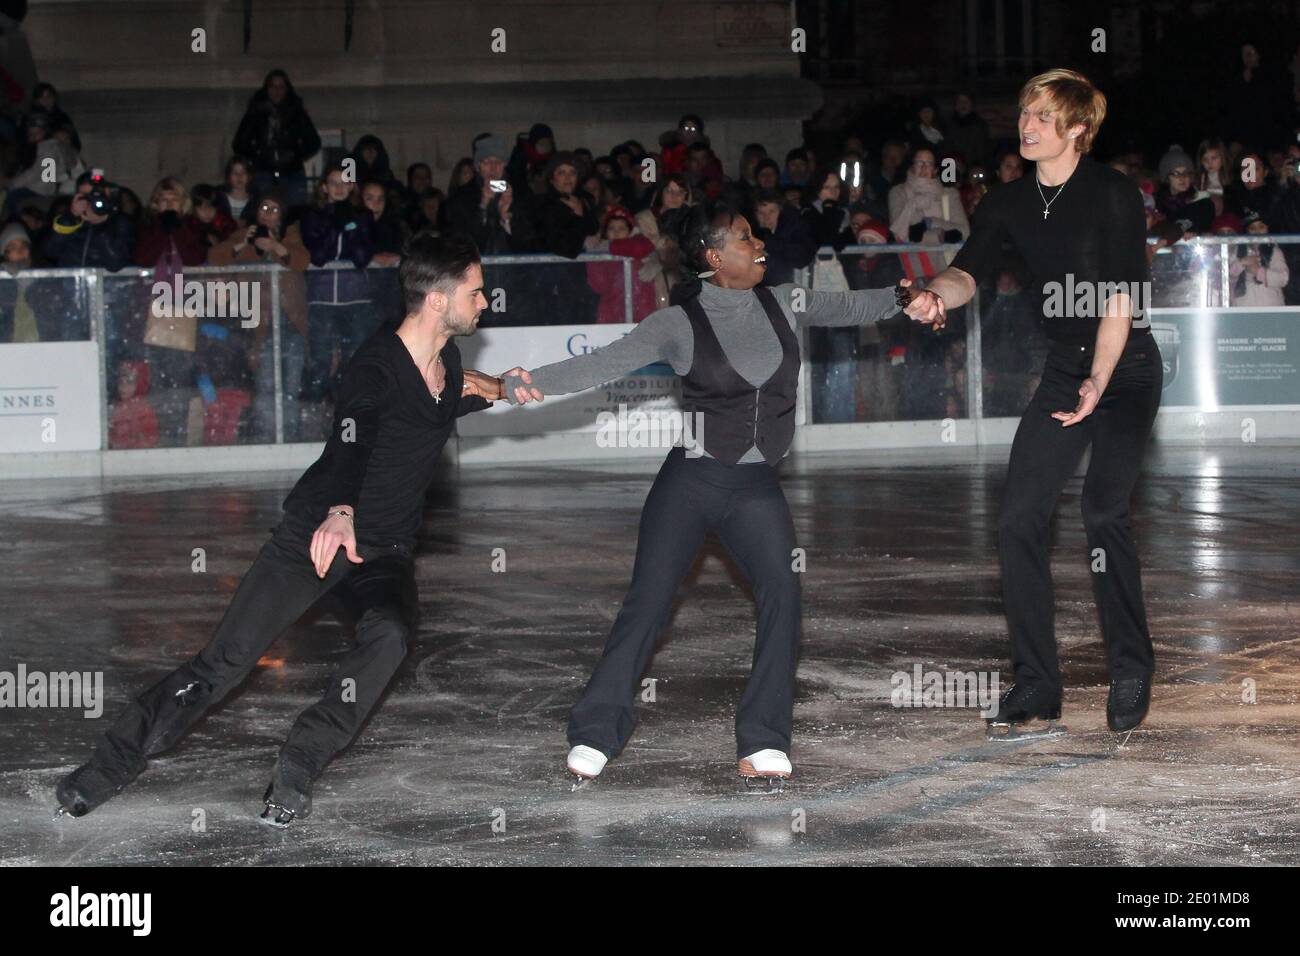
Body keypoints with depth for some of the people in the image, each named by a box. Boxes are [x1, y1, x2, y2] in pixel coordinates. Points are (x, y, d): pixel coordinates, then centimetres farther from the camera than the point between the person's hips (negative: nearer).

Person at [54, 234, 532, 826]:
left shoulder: (447, 362, 5)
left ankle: (297, 772, -22)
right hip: (317, 530, -5)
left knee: (389, 634, -29)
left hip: (385, 552, 5)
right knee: (224, 662, -10)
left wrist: (493, 391, 13)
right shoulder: (375, 367, -19)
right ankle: (114, 763, 4)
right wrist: (339, 512, -55)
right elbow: (351, 445, -37)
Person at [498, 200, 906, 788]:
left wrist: (905, 296, -4)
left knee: (782, 592, -15)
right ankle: (595, 734, 2)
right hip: (691, 480, -3)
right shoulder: (680, 323, -6)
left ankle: (762, 743, -12)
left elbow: (852, 308, 14)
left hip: (756, 485, 3)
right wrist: (532, 383, -27)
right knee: (648, 601, -6)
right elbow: (607, 363, -14)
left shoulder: (783, 305, 6)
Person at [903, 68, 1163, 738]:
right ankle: (1036, 683, 4)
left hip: (1126, 369, -6)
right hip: (1064, 372, 6)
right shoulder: (1009, 203, 3)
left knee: (1103, 512, -20)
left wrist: (1098, 383, -22)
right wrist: (938, 294, -33)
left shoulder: (1113, 195, -13)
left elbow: (1120, 295, -17)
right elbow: (971, 270, -10)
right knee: (1019, 520, -3)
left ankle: (1131, 674, -8)